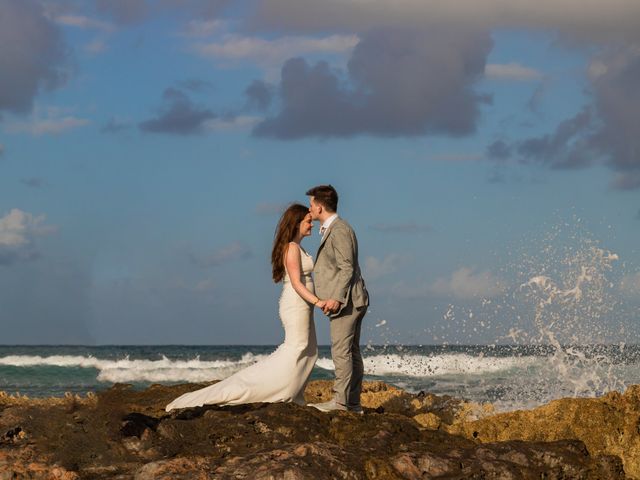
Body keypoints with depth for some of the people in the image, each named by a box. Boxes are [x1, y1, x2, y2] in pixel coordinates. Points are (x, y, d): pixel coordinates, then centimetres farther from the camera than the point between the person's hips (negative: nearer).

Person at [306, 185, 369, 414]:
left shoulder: (339, 230, -13)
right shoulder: (331, 229, 19)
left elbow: (347, 268, -18)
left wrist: (336, 297, -23)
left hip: (346, 301, -11)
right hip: (350, 301, 11)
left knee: (342, 351, -11)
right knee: (351, 351, 10)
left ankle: (340, 400, -13)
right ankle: (353, 403, 13)